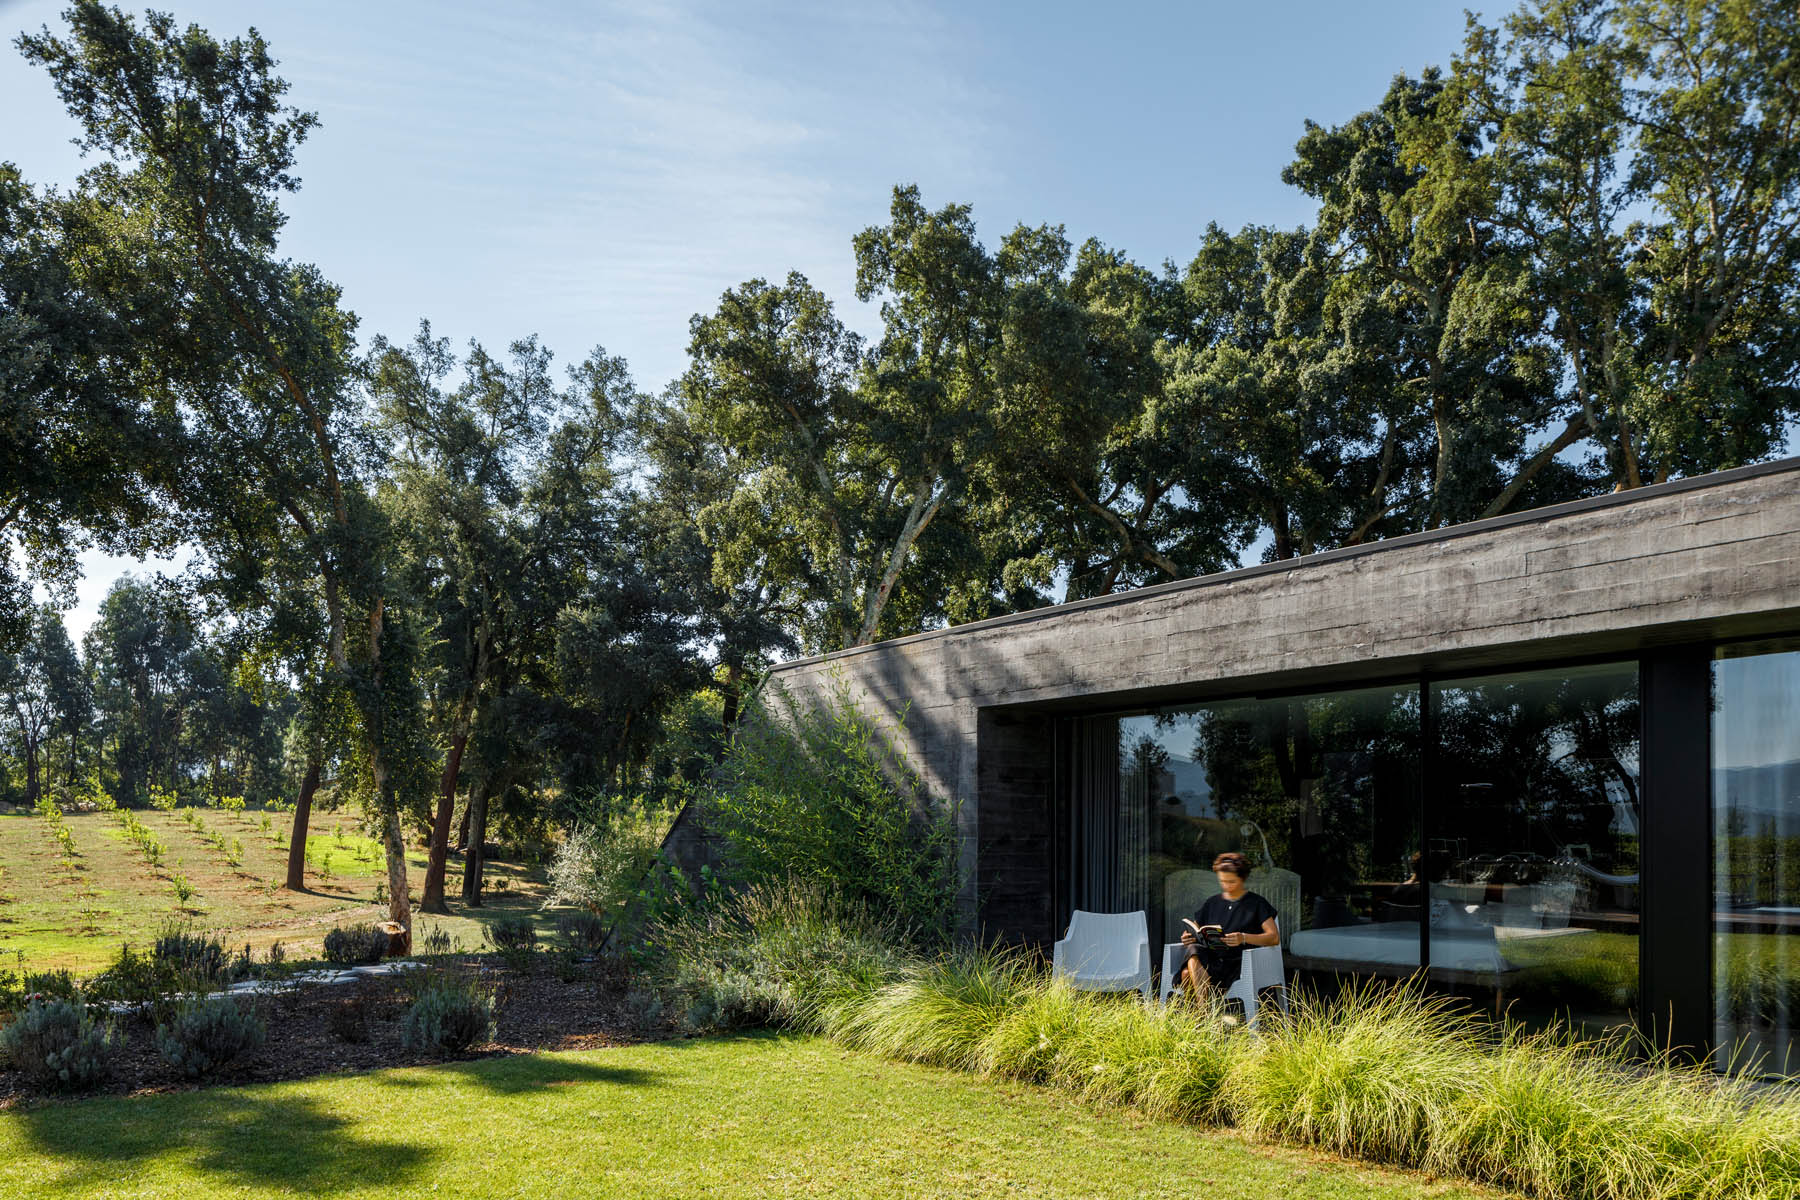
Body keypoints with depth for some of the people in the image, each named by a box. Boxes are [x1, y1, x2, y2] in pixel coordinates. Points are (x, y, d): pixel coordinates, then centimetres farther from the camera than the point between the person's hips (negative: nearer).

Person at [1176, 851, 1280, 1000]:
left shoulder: (1256, 903, 10)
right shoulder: (1212, 903, 23)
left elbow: (1274, 938, -3)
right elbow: (1195, 930, 25)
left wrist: (1244, 938, -21)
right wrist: (1189, 937, -2)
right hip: (1211, 958, 4)